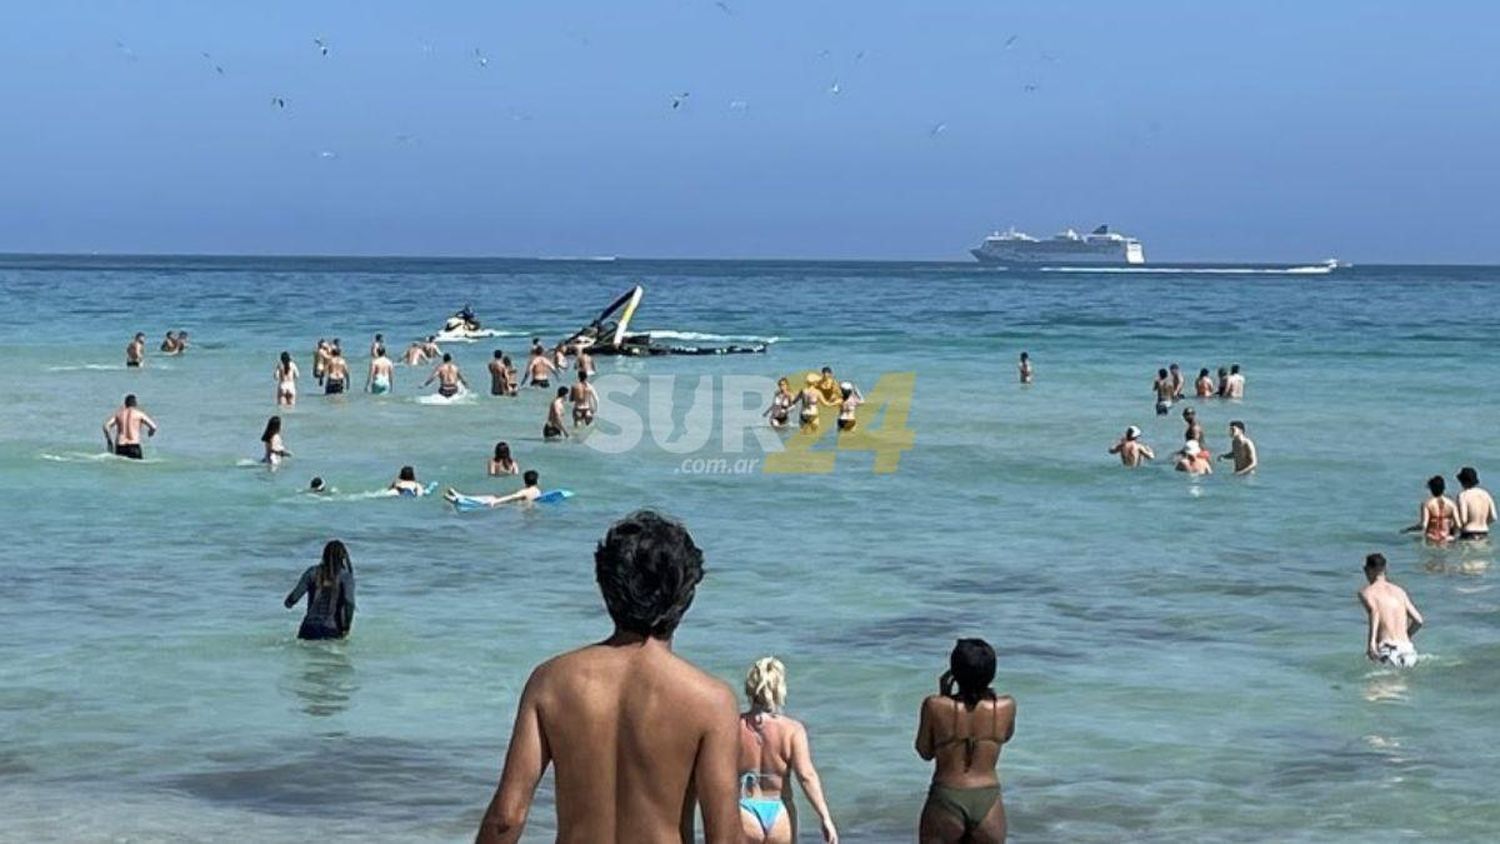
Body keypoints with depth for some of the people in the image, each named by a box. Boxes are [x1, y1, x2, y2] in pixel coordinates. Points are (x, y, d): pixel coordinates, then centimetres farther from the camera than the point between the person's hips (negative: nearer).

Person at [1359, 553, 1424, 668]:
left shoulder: (1366, 592, 6)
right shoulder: (1399, 591, 19)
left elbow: (1374, 610, -17)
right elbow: (1419, 621, 14)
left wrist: (1371, 640, -24)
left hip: (1387, 653, -4)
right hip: (1408, 652, 4)